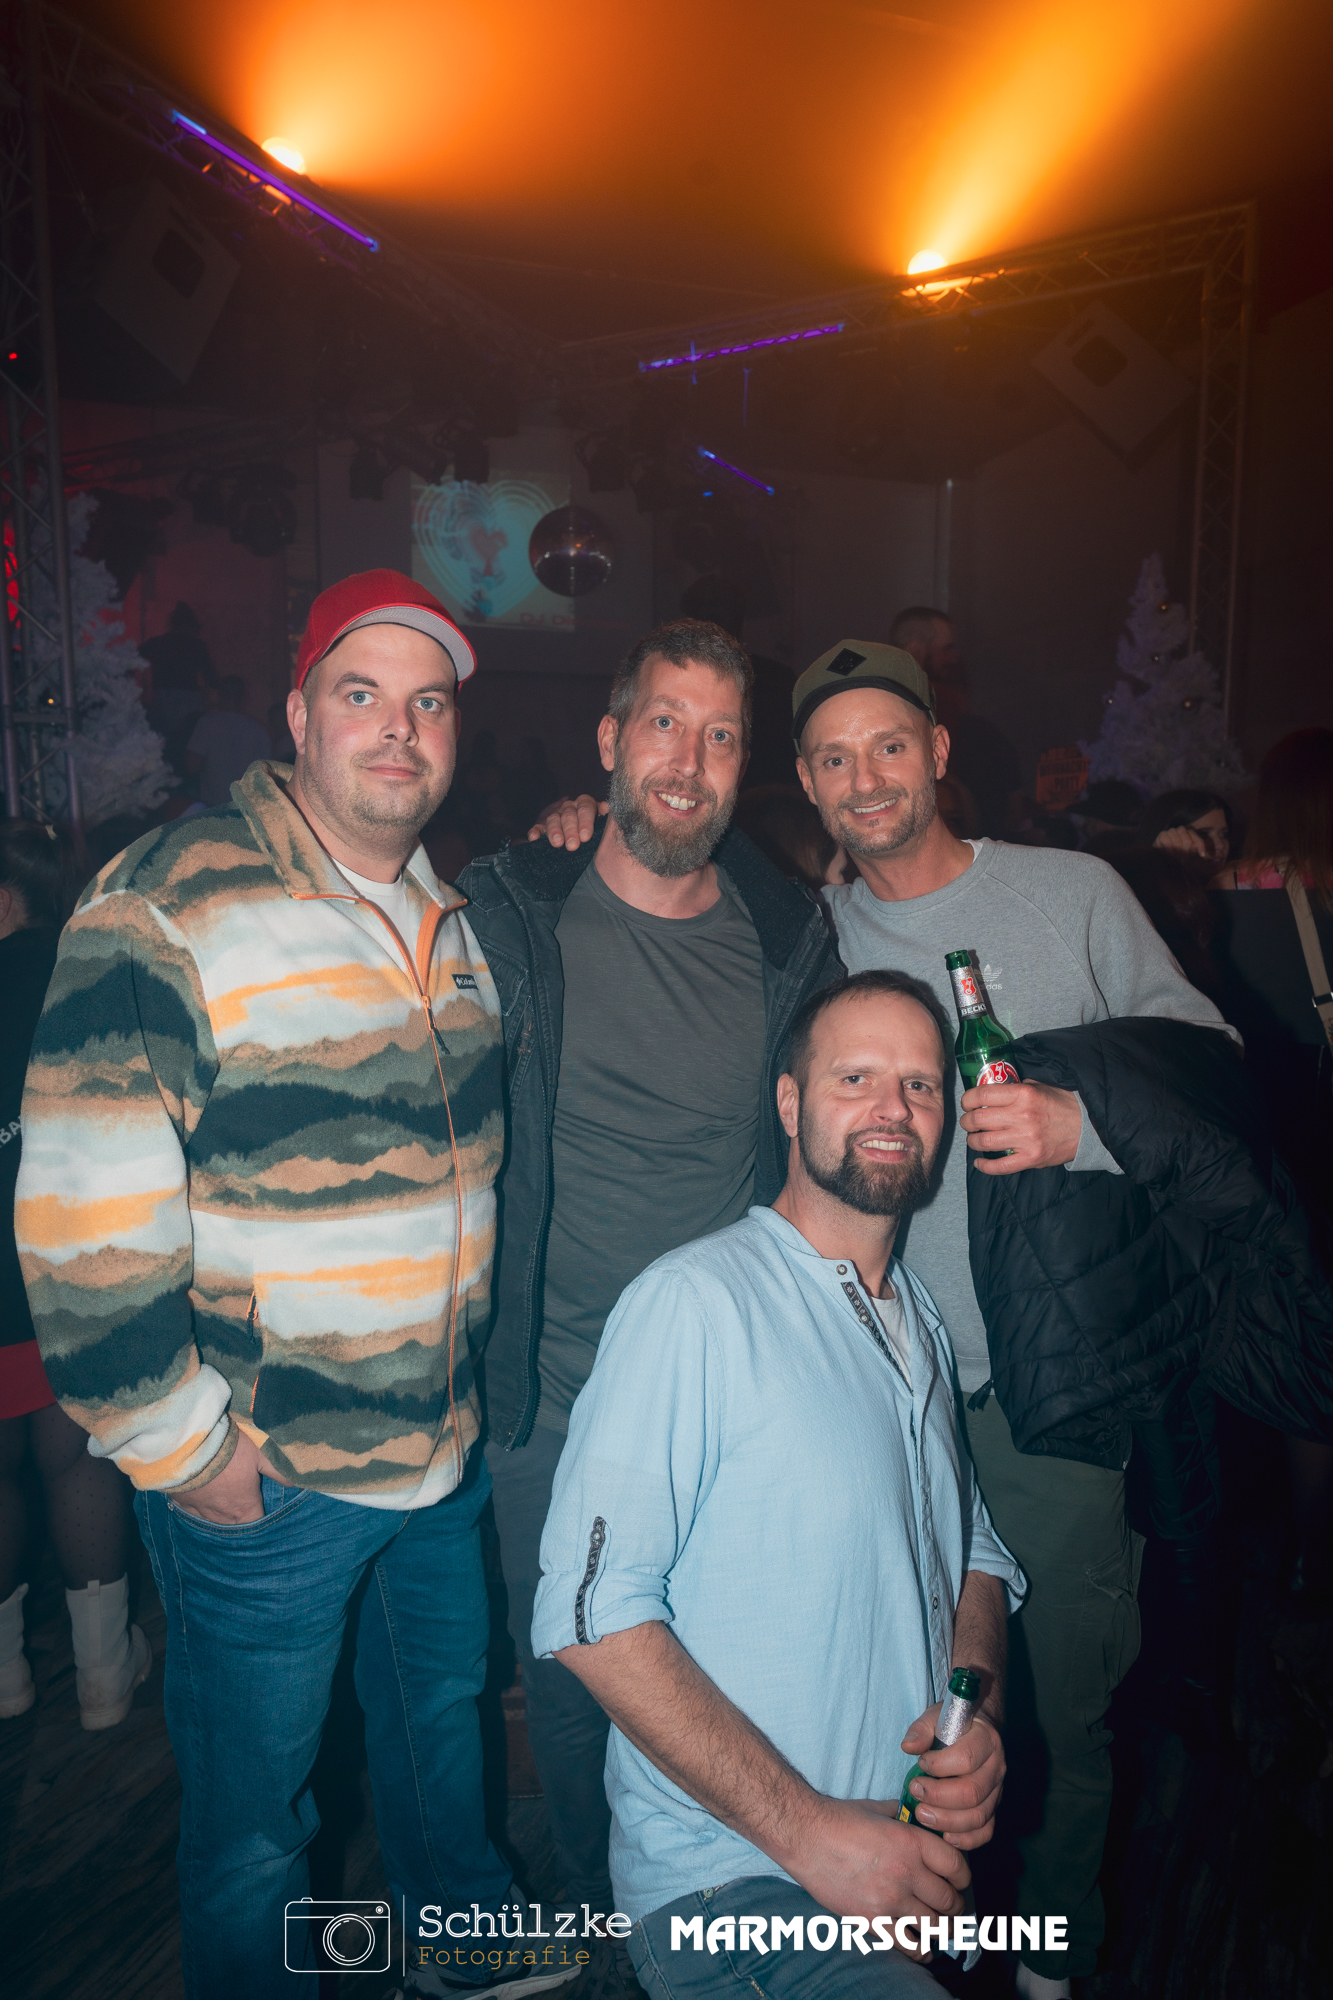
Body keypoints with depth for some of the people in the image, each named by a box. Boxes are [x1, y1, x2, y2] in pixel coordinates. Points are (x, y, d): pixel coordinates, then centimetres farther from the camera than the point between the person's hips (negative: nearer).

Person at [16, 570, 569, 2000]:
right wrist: (177, 1444, -15)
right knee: (255, 1810, 14)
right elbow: (85, 1219, -20)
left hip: (447, 1443, 7)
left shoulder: (455, 912, 4)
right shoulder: (165, 910, -19)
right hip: (260, 1475, -7)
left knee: (445, 1706, 28)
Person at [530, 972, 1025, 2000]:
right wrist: (806, 1830, -18)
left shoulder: (924, 1322, 11)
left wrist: (980, 1716, -1)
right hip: (733, 1875, -8)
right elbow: (596, 1614, -19)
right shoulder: (697, 1301, -16)